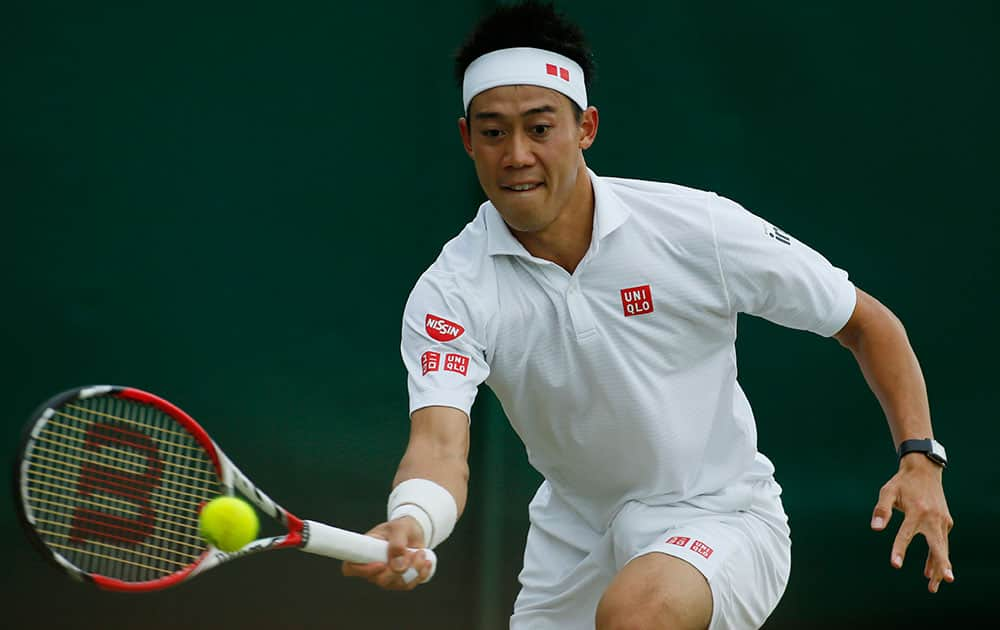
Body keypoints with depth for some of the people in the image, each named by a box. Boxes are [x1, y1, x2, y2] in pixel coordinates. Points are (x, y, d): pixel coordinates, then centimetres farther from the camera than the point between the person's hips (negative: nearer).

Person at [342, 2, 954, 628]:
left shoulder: (697, 228, -18)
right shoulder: (451, 293, -15)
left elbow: (867, 322, -5)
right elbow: (440, 443, -29)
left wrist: (920, 458, -17)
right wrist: (410, 524, -53)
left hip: (716, 514, -4)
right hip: (574, 540, 4)